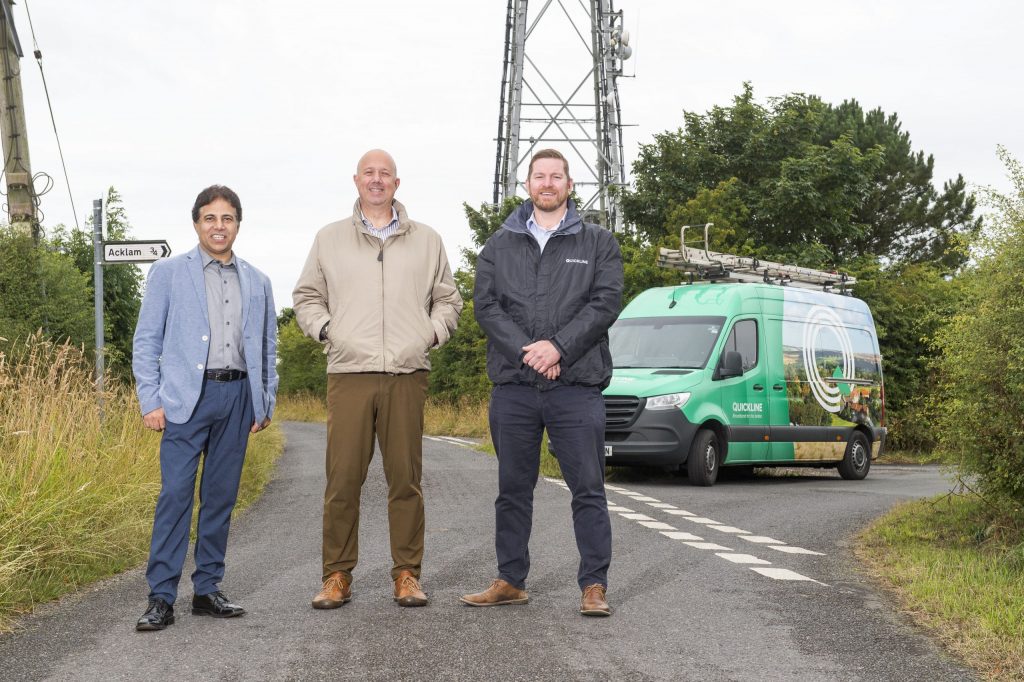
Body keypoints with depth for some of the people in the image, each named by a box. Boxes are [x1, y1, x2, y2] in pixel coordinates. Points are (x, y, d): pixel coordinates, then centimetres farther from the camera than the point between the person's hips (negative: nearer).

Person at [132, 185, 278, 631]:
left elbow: (268, 347, 19)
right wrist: (150, 401, -5)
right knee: (175, 494, -10)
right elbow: (146, 341, 3)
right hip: (188, 397, -3)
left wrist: (266, 404, 11)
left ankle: (207, 589, 15)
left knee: (221, 496, 6)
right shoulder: (169, 273, 6)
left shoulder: (257, 283, 15)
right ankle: (161, 598, -8)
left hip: (237, 396, 4)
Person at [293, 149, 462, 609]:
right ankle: (337, 576, 5)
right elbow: (306, 297, 18)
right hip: (349, 373, 0)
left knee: (406, 478, 1)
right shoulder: (330, 239, 14)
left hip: (406, 375, 1)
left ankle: (407, 574, 8)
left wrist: (432, 332, 4)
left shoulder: (426, 241, 15)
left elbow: (448, 299, 21)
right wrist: (325, 328, 1)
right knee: (343, 479, -3)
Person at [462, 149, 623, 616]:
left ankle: (594, 586, 3)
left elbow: (605, 302, -3)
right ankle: (510, 581, 19)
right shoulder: (499, 245, 13)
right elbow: (485, 305, 2)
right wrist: (525, 350, -12)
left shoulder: (598, 243, 9)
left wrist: (558, 346, -15)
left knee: (588, 489, -2)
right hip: (513, 386, 2)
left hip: (577, 386, -2)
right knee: (513, 490, 10)